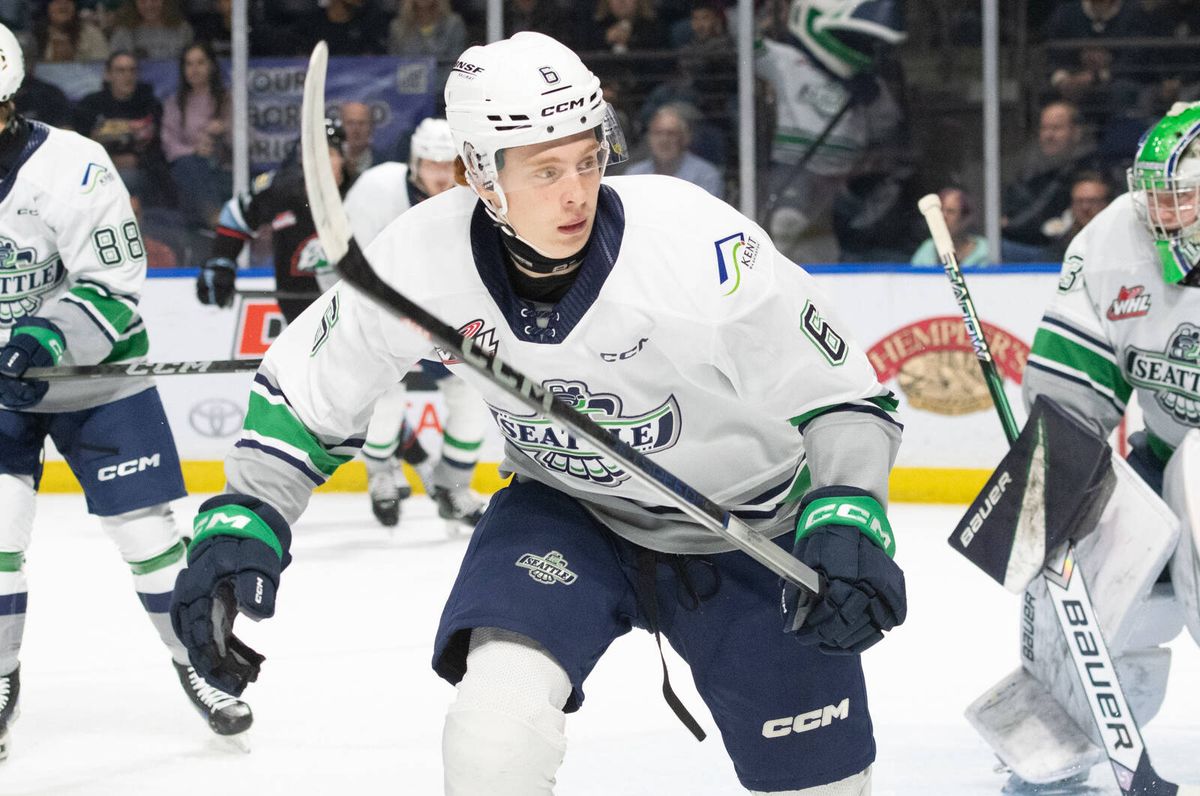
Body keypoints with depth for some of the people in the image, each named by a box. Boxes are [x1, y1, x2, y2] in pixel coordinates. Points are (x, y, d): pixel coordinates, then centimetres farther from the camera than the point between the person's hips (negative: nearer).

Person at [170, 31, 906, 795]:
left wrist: (846, 524, -37)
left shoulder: (700, 244, -31)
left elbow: (841, 397, -21)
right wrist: (241, 520, -16)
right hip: (567, 511, 1)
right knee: (497, 716, -26)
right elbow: (306, 390, -5)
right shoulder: (423, 259, -21)